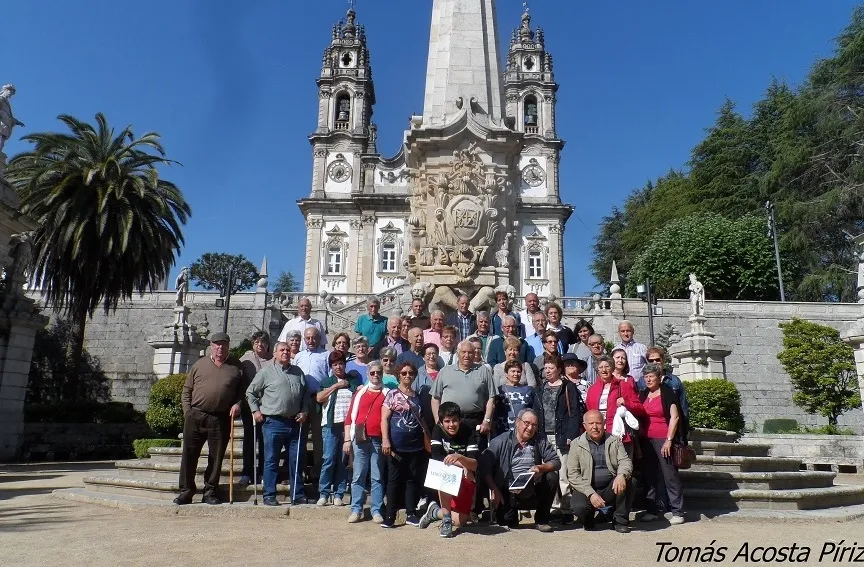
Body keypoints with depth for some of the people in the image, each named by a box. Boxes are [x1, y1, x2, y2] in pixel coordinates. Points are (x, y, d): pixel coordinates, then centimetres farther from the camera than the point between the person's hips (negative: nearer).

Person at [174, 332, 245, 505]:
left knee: (216, 458, 5)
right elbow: (187, 390, 12)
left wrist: (237, 404, -6)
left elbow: (242, 390, 12)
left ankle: (210, 493, 17)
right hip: (195, 417, 1)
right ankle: (186, 492, 14)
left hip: (220, 420, 0)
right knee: (189, 455, 3)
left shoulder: (237, 367, 8)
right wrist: (188, 411, 1)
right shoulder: (199, 365, 9)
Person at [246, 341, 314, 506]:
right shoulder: (267, 371, 1)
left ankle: (298, 495, 17)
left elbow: (306, 394, 18)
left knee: (297, 461, 8)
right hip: (274, 423, -4)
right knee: (271, 461, 3)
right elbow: (250, 392, 5)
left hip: (295, 423, 4)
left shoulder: (298, 372, 13)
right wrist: (255, 410, -3)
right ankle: (269, 496, 12)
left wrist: (305, 411, 6)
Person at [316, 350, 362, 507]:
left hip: (349, 425, 1)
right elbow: (319, 398, -2)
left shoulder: (353, 381, 13)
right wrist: (336, 385, -4)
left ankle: (339, 494, 9)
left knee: (344, 461, 2)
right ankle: (323, 494, 2)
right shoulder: (327, 382, 13)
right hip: (331, 425, -1)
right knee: (329, 459, -6)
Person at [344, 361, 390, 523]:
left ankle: (377, 511, 10)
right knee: (358, 476, 4)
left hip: (378, 440, -1)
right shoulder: (360, 392, 9)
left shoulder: (387, 393, 6)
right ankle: (356, 510, 11)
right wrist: (347, 439, 0)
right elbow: (350, 416, 7)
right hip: (360, 440, 1)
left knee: (377, 477, 4)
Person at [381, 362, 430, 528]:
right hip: (397, 445, -4)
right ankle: (390, 515, 8)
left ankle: (411, 514, 17)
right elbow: (384, 419, -7)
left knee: (414, 479, 8)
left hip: (416, 445, 5)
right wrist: (385, 440, -16)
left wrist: (428, 437, 17)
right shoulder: (392, 394, -2)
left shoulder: (417, 396, 13)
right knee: (395, 479, 1)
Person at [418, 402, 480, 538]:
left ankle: (434, 511, 17)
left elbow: (474, 464, -24)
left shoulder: (469, 432, -17)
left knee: (460, 520, -11)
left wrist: (459, 457, -45)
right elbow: (437, 458, -20)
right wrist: (463, 465, -27)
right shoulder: (438, 430, -12)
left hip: (466, 479, 0)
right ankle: (446, 520, -22)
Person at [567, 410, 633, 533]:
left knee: (626, 481, -28)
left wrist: (621, 475, -29)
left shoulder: (614, 440, 9)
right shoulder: (576, 444, 2)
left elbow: (625, 461, -4)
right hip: (587, 489, -2)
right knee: (579, 507, -31)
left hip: (611, 489, 2)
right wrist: (591, 493, -18)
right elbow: (572, 474, -5)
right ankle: (588, 520, 8)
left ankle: (620, 520, -7)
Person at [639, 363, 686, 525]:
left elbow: (675, 417, -8)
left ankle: (677, 512, 4)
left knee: (670, 475, -4)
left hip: (663, 440, -6)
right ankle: (655, 509, 16)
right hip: (646, 440, 6)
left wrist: (669, 440, -14)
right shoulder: (643, 395, 14)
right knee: (651, 476, 8)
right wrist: (638, 440, 13)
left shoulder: (667, 393, -3)